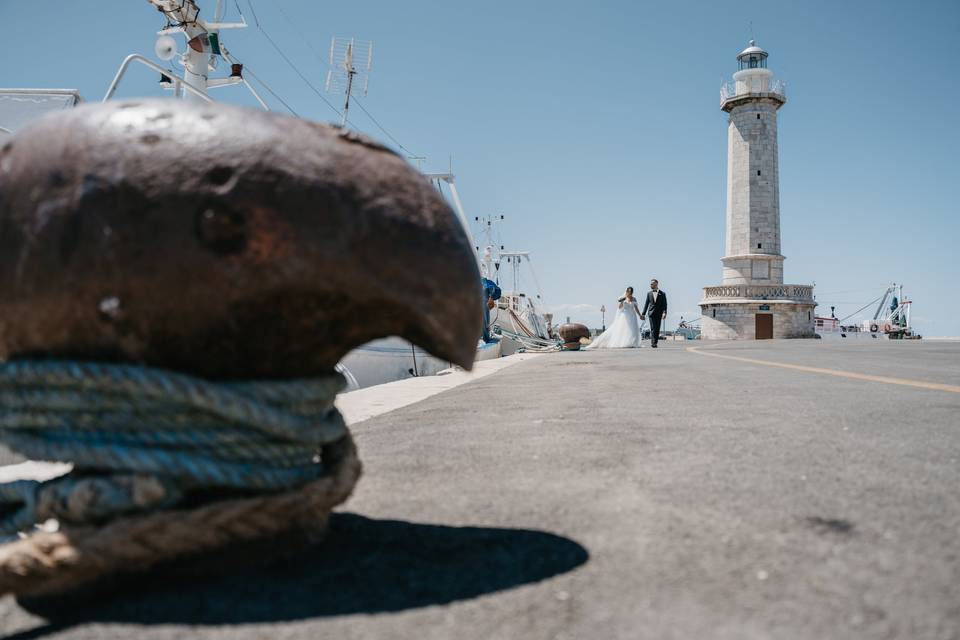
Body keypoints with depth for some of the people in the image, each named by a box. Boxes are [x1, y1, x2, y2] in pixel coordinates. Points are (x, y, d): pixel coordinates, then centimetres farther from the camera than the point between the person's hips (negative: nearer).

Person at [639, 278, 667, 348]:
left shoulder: (662, 294, 5)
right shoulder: (649, 293, 10)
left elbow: (664, 304, 0)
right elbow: (646, 304, 10)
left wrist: (664, 313, -15)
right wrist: (643, 313, 5)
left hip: (659, 314, 0)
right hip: (651, 313, 0)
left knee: (657, 329, 2)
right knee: (653, 328, -9)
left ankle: (655, 342, 9)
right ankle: (653, 342, -13)